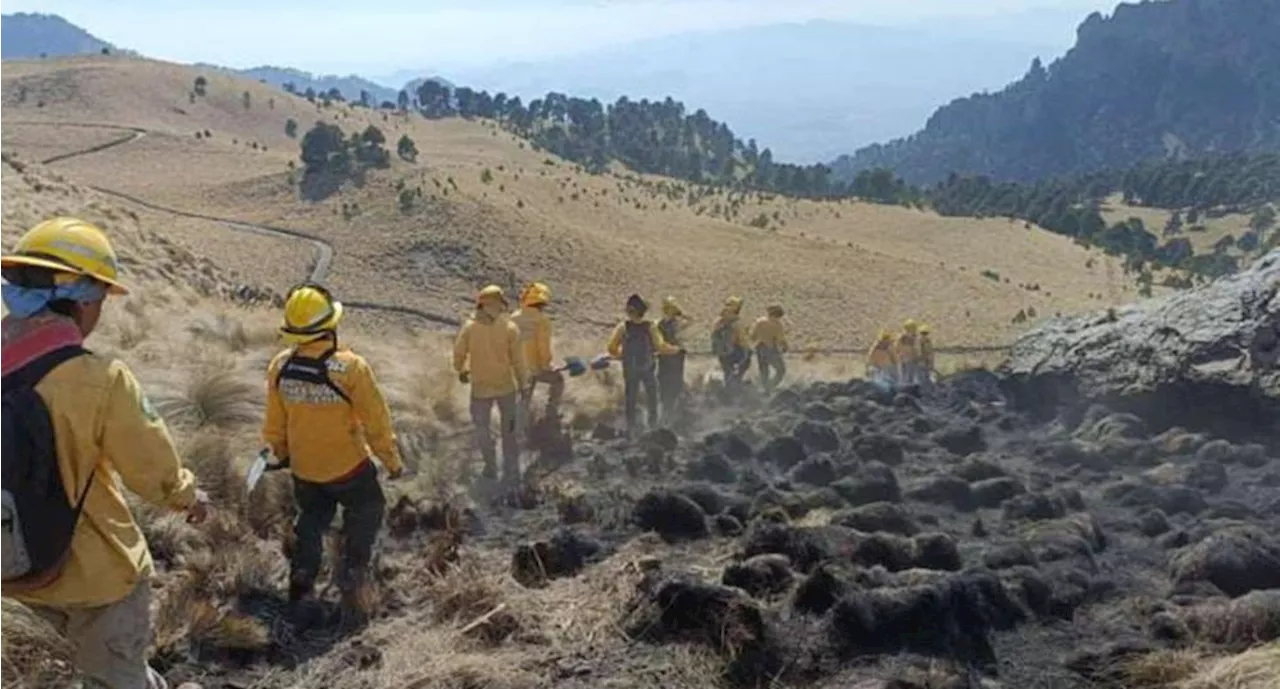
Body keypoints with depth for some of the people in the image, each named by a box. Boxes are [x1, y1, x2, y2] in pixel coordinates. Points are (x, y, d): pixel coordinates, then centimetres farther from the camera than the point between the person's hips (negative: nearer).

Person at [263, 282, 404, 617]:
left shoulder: (279, 366, -12)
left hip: (303, 468, 4)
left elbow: (275, 423, 2)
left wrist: (280, 452, 21)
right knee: (365, 515, 21)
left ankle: (301, 581, 26)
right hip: (349, 467, -4)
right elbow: (377, 422, -17)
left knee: (312, 518, 27)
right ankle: (350, 580, 18)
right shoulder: (351, 367, -26)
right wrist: (392, 461, -3)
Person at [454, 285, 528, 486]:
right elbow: (517, 359, -9)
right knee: (509, 431, 14)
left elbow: (459, 353, -4)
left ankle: (491, 468, 29)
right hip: (506, 386, 0)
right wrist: (522, 383, 5)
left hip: (480, 387, 0)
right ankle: (511, 474, 18)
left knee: (482, 428, 20)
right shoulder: (510, 327, -13)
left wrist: (461, 371, 17)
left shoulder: (469, 327, -12)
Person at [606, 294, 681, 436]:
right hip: (648, 369, -1)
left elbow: (612, 348, -7)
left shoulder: (623, 327, -8)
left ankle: (632, 429, 12)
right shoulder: (650, 327, -12)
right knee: (651, 398, 17)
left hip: (630, 370, 1)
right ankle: (653, 425, 21)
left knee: (631, 399, 11)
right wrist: (677, 350, -2)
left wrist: (621, 355, 12)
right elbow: (661, 347, -16)